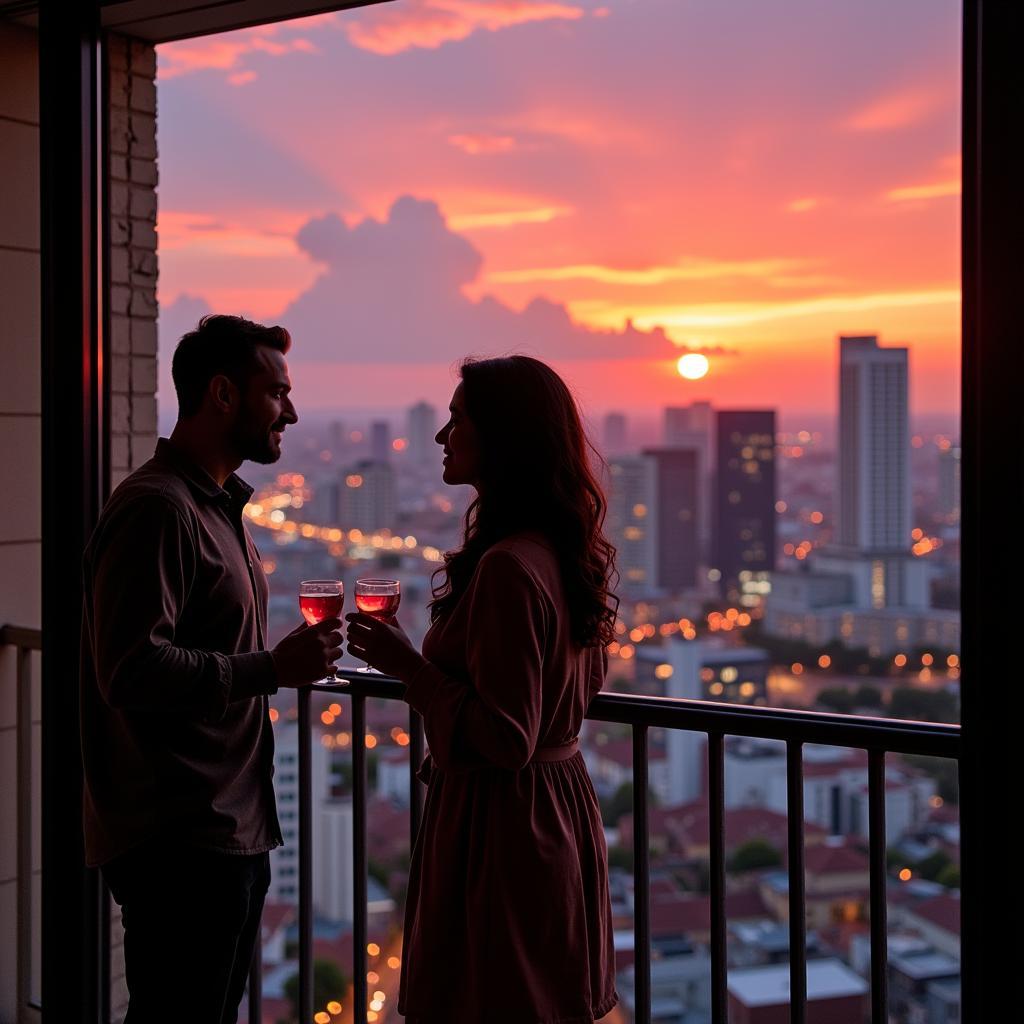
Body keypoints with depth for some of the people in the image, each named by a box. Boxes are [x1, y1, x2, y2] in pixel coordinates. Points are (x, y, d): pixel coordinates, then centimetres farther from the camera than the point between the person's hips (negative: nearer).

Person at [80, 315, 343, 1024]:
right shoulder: (156, 508, -15)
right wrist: (273, 668, -21)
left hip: (231, 832, 10)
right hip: (179, 843, -10)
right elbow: (133, 670, -25)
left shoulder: (219, 505, 18)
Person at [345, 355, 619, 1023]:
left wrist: (409, 666, -16)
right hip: (560, 810, 10)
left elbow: (503, 741, -24)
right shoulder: (567, 551, 6)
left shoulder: (507, 568, -23)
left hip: (499, 825, -10)